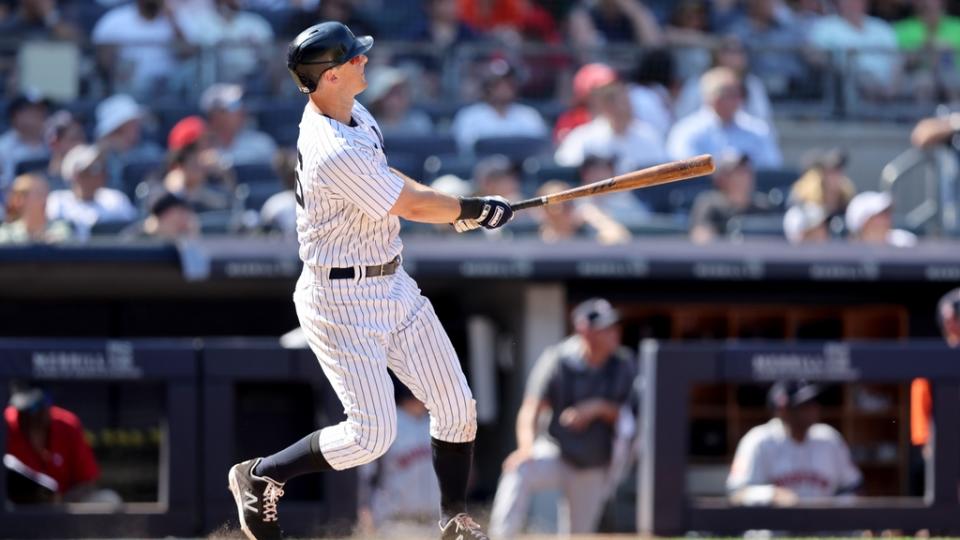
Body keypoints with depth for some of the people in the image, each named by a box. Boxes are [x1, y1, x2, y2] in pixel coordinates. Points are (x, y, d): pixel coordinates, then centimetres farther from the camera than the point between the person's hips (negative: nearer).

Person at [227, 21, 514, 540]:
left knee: (456, 406, 9)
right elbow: (410, 208, -18)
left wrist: (454, 208, 7)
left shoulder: (353, 114, 2)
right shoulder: (335, 154, -29)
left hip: (391, 283, 9)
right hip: (340, 298, -9)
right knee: (371, 435, -9)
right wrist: (472, 210, -1)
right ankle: (259, 477, 11)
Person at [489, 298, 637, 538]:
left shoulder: (624, 366, -4)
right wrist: (527, 447, -37)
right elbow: (530, 410, -18)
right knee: (520, 472, -35)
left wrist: (598, 408, -24)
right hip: (556, 455, -3)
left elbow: (629, 418, -4)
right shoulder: (557, 360, -13)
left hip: (594, 470, 3)